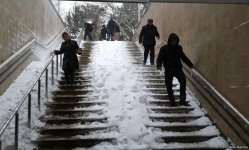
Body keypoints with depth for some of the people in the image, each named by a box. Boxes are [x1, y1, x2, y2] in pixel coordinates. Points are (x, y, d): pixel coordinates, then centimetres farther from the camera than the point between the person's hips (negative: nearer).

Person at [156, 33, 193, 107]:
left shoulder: (179, 48, 7)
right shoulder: (164, 49, -3)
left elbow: (183, 57, 21)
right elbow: (159, 58, -2)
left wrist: (190, 64, 19)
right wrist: (159, 65, -22)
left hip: (178, 69, 2)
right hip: (168, 71, -1)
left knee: (183, 81, -20)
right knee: (169, 86, 1)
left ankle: (182, 100, -17)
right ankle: (172, 101, 14)